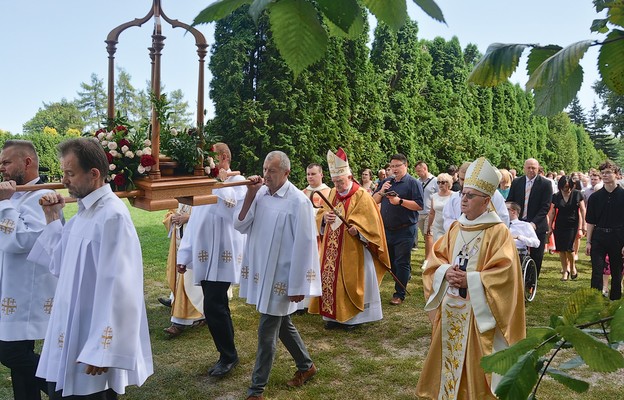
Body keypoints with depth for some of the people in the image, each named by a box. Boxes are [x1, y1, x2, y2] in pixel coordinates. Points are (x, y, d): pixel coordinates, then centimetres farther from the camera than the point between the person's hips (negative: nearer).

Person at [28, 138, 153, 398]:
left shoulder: (112, 216, -20)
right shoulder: (85, 211, 8)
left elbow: (119, 288, -23)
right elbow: (61, 265, 16)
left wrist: (102, 351, -21)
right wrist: (52, 218, 8)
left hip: (93, 342, -9)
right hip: (70, 337, 9)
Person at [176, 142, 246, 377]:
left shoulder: (237, 181, -5)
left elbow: (229, 211, -23)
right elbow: (194, 222, 17)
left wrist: (222, 182, -15)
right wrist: (184, 254, 14)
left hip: (223, 256, -7)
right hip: (205, 257, 7)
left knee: (213, 307, -9)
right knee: (217, 307, 11)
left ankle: (228, 356, 9)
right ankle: (228, 355, 23)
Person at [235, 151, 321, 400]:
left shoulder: (298, 202, -17)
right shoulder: (261, 194, 1)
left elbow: (303, 245, -17)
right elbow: (241, 226, 1)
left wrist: (298, 285, -16)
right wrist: (250, 194, -10)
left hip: (281, 276, -7)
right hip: (261, 272, 7)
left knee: (267, 332, 1)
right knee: (282, 324, 20)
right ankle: (306, 366, 40)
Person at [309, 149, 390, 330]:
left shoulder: (361, 195, -9)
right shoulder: (332, 193, 9)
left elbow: (371, 221, -11)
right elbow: (320, 215, 14)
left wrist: (357, 229, -27)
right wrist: (325, 217, -8)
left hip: (352, 249, -6)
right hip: (332, 249, 6)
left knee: (350, 281, 1)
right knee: (331, 279, 8)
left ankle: (353, 316, 15)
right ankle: (334, 315, 20)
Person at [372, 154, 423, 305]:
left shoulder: (413, 183, -6)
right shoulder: (386, 182, 13)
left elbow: (419, 206, -14)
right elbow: (374, 201, 11)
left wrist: (400, 201, -22)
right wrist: (381, 192, -9)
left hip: (405, 230, -6)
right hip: (387, 229, 6)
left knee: (401, 263, 0)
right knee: (390, 261, 14)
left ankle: (400, 294, 9)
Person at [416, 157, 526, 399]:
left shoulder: (498, 232, -10)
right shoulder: (456, 228, 9)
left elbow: (505, 273, -17)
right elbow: (436, 258, 11)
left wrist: (470, 279, -21)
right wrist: (446, 272, -11)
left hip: (477, 311, -6)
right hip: (450, 308, 6)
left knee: (474, 363, 1)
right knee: (449, 355, 14)